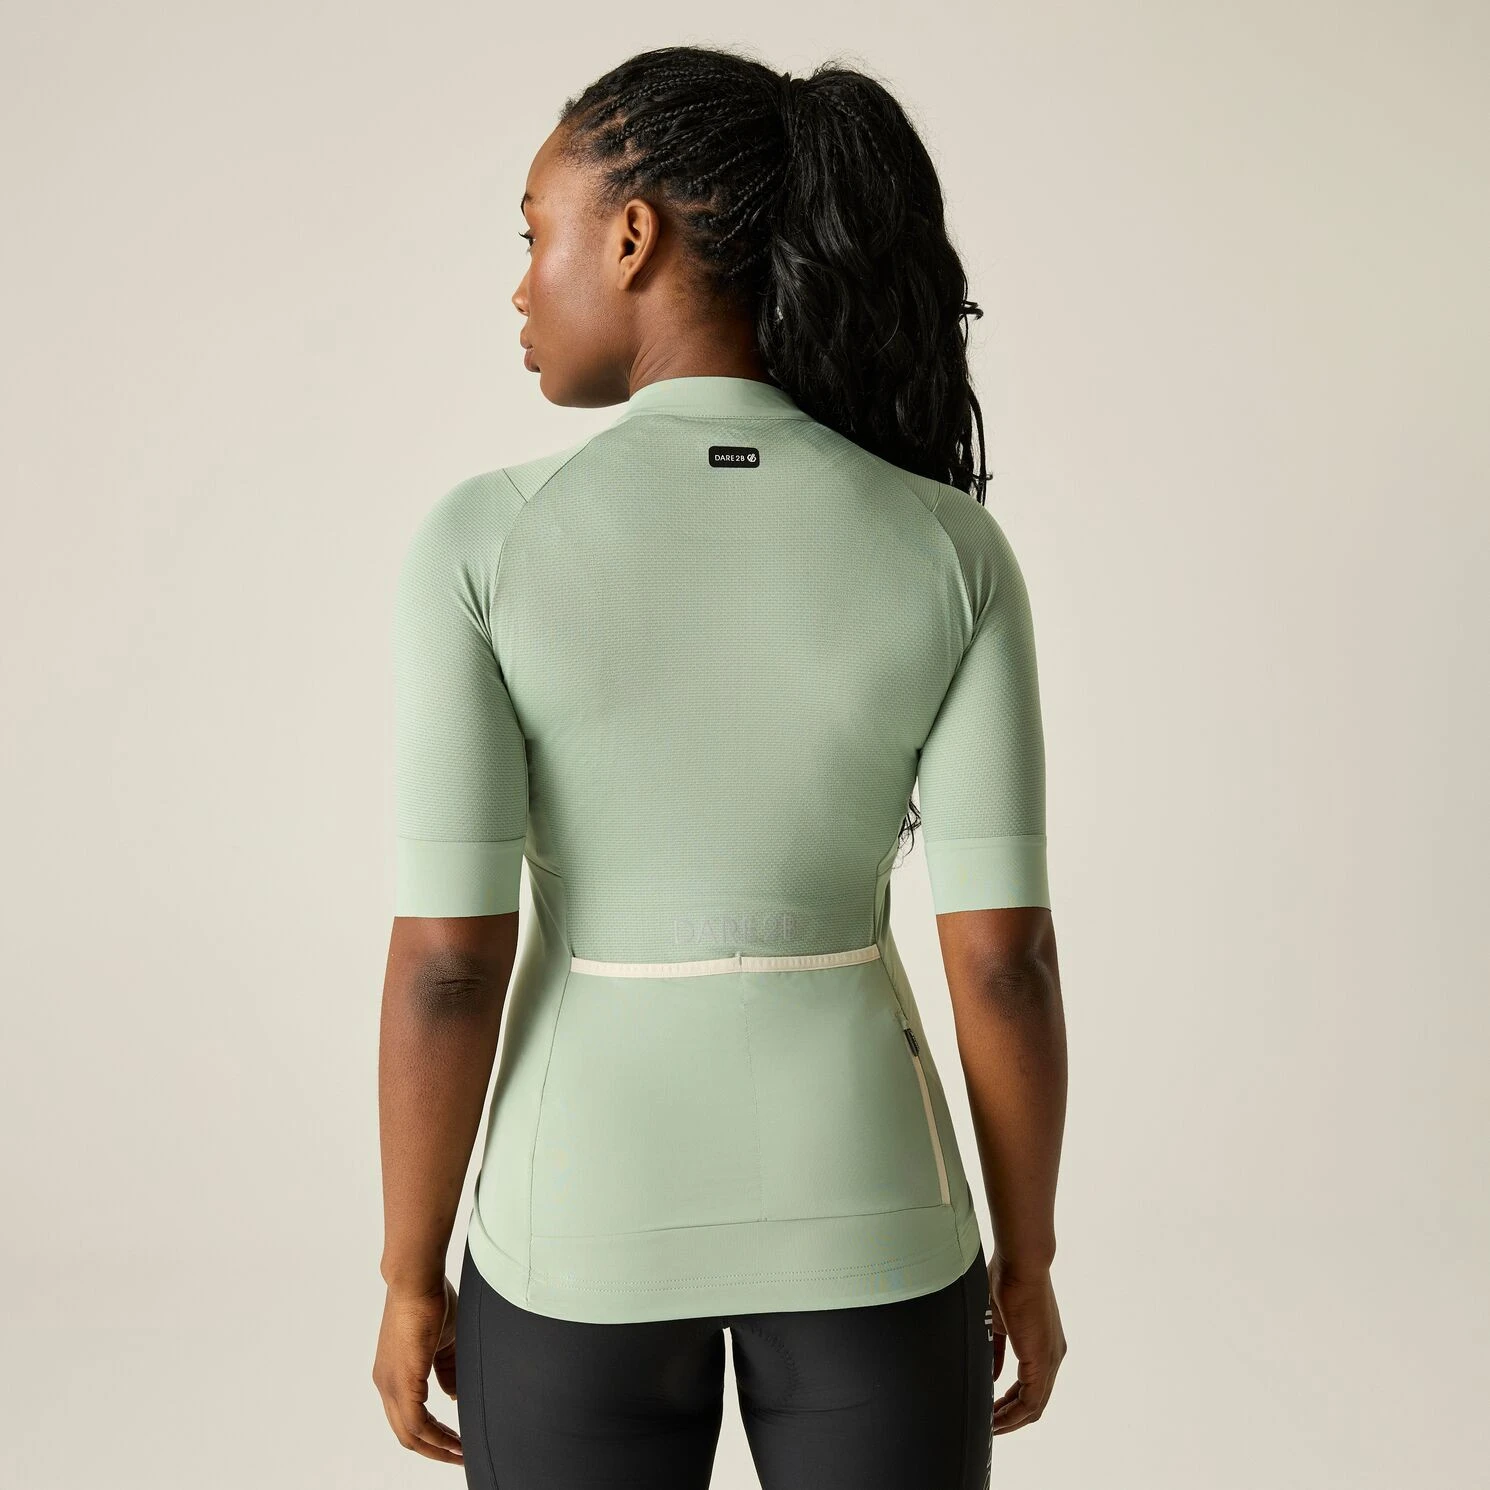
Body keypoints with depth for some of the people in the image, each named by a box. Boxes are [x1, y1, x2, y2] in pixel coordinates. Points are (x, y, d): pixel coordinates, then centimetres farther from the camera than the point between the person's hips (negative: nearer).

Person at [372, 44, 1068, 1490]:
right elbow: (1003, 953, -10)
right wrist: (1025, 1256, 5)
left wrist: (411, 1281, 0)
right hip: (861, 1210, 1)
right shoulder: (949, 547, -10)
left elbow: (445, 961, -15)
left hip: (590, 1229, -1)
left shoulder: (480, 541, -15)